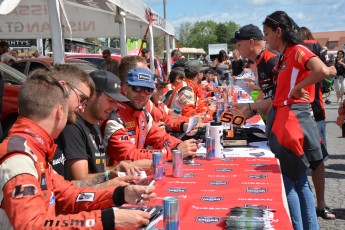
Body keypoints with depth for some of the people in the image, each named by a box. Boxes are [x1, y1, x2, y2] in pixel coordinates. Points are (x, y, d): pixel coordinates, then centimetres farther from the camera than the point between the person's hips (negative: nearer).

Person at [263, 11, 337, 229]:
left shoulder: (298, 51, -10)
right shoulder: (284, 57, 17)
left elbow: (323, 71, -30)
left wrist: (298, 88, -18)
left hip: (291, 122, -10)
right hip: (283, 121, 10)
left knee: (288, 181, -2)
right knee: (299, 180, 13)